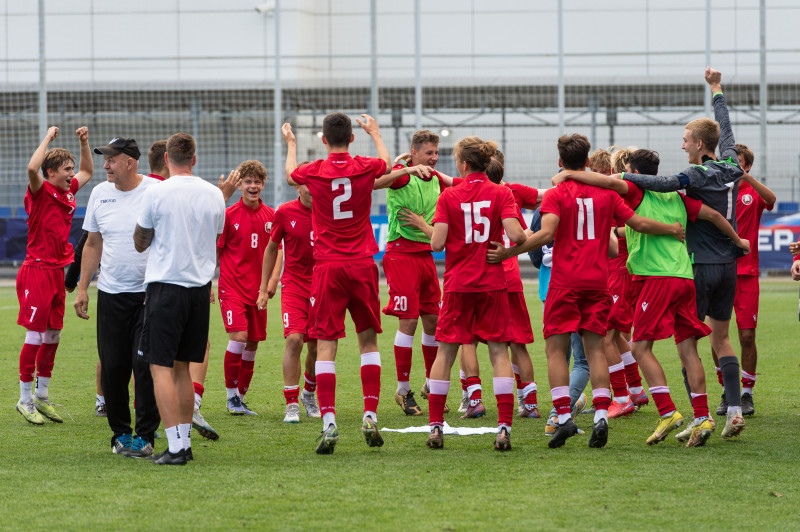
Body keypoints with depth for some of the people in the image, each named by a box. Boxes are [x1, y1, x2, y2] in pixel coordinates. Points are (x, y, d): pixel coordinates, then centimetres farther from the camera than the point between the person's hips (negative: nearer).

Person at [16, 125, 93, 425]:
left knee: (53, 336, 10)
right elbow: (32, 168, -32)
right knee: (35, 336, -5)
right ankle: (25, 399, 2)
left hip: (57, 273, 8)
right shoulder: (41, 192, -10)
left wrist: (84, 142, 16)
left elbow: (88, 172, 31)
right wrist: (48, 138, -21)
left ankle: (42, 397, 19)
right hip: (37, 271, -8)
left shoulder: (68, 192, 11)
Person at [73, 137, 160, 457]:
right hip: (110, 293, 4)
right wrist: (82, 288, 11)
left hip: (149, 294, -4)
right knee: (112, 367, 3)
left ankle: (145, 435, 1)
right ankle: (120, 433, 16)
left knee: (145, 364, -7)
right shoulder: (100, 194, 8)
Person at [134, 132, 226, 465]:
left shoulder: (157, 193, -9)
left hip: (166, 286, -5)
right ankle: (185, 443, 16)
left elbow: (140, 243, 3)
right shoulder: (214, 195, 4)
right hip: (200, 287, 5)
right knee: (182, 367, 15)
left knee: (161, 368, -4)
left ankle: (175, 447, -12)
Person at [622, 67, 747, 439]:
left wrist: (618, 177, -34)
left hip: (701, 268, -7)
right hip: (728, 266, 7)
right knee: (721, 339, 14)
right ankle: (734, 411, 6)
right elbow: (726, 131, 22)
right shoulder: (730, 168, 5)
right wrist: (717, 91, 35)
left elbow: (665, 184, -34)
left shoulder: (699, 175, -15)